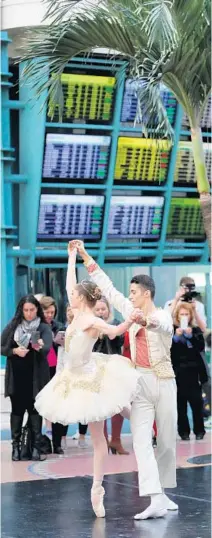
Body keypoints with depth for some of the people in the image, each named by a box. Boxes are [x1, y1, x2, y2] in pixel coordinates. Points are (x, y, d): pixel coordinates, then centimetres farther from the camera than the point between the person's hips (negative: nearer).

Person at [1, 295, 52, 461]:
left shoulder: (44, 328, -2)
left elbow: (47, 349, -17)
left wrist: (40, 347, -40)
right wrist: (14, 351, -14)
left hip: (36, 376, -2)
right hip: (16, 376, 2)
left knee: (34, 410, -2)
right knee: (17, 409, 3)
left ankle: (36, 446, 1)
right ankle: (16, 446, 8)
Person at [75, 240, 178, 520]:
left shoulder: (163, 316, -6)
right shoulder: (132, 312, 10)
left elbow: (159, 325, -31)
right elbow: (108, 288, 14)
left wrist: (145, 321, -54)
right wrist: (86, 257, 14)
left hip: (163, 380, -3)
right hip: (140, 382, 3)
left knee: (167, 440, 5)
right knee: (142, 441, -12)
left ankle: (163, 492, 21)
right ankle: (156, 500, -21)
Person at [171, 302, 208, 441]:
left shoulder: (196, 330, 10)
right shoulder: (172, 330, 4)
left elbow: (201, 347, -4)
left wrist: (191, 335, -15)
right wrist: (176, 337, -16)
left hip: (193, 372, 1)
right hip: (178, 372, -1)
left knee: (197, 402, -2)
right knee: (181, 404, -1)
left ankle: (199, 430, 7)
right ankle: (184, 432, 3)